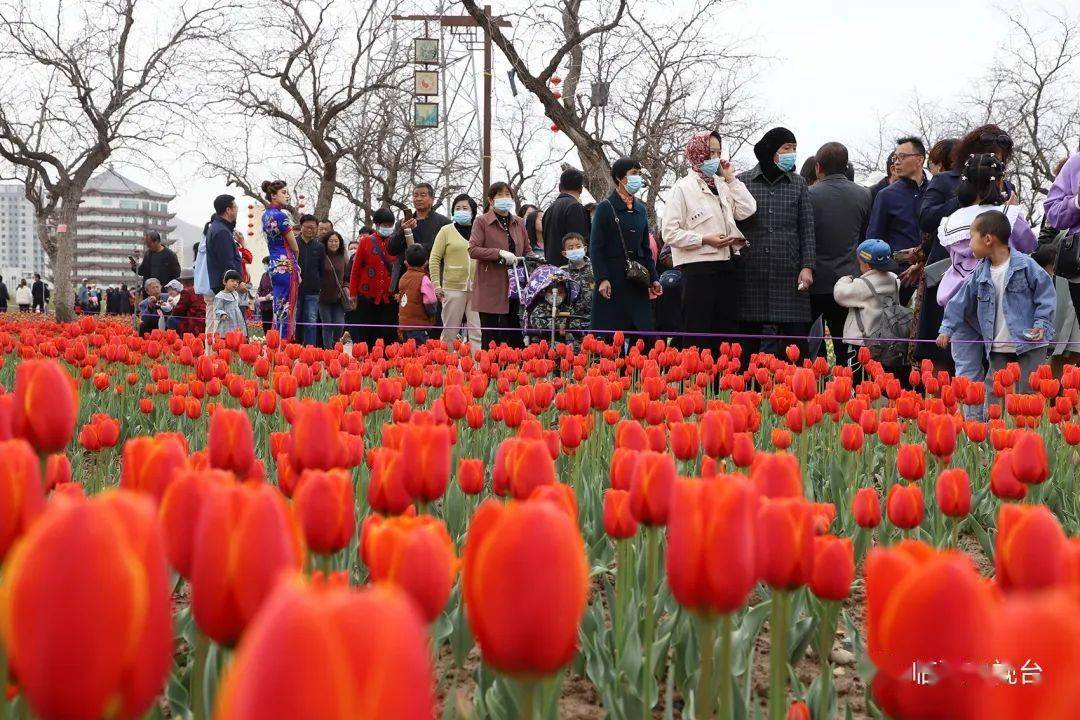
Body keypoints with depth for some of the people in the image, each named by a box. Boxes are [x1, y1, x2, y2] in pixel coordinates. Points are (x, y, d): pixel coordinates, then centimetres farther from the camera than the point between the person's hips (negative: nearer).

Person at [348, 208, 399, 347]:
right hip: (367, 297, -1)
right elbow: (356, 268, 4)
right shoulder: (366, 242, 3)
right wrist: (353, 292, 2)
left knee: (389, 335, 1)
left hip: (390, 298, 1)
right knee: (365, 335, 5)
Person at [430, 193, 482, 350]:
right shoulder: (446, 231, 6)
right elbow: (434, 259, 3)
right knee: (450, 332, 3)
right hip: (453, 287, -2)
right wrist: (436, 284, -5)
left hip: (477, 289, 2)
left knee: (477, 333, -1)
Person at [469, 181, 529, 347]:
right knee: (490, 336, -2)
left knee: (515, 337, 3)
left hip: (515, 287, 5)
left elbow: (527, 251, 24)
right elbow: (472, 250, -11)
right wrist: (500, 253, -19)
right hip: (491, 288, -4)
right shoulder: (482, 222, 0)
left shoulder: (518, 223, 16)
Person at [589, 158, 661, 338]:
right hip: (612, 280, -5)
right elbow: (595, 247, -7)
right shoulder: (605, 208, -3)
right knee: (609, 335, -4)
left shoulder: (641, 210, 14)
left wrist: (653, 279, 13)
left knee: (645, 330, 0)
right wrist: (602, 279, -16)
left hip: (637, 281, 6)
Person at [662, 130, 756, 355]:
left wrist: (730, 178, 3)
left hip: (727, 265, 6)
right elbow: (670, 234, -8)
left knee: (726, 330, 8)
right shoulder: (683, 188, -3)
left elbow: (746, 211, -1)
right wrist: (704, 240, -16)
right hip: (699, 267, -6)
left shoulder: (723, 186, 15)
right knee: (698, 334, -3)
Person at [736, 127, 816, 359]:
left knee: (796, 337, -4)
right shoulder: (742, 182, 5)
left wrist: (807, 267, -2)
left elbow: (807, 229, 8)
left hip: (789, 275, 1)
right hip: (751, 274, -1)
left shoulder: (798, 184, 11)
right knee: (748, 340, 5)